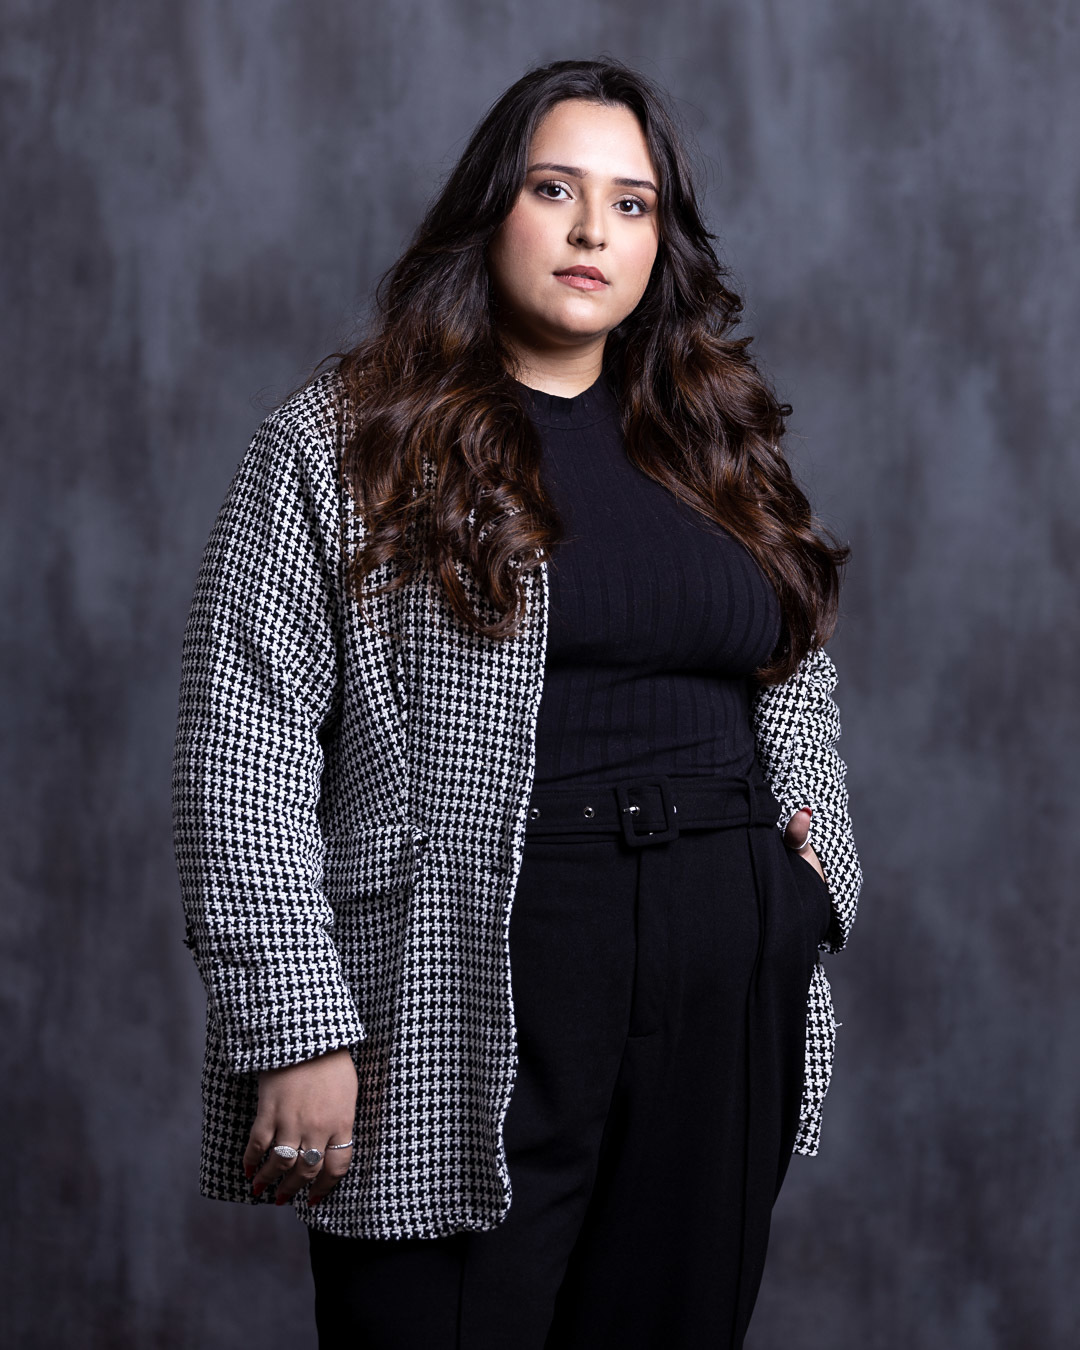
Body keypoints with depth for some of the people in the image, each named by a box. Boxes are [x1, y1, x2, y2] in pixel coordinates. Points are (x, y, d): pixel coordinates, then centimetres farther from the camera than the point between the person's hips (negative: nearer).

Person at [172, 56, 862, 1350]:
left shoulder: (718, 446, 15)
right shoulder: (342, 442, -1)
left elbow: (798, 684, 26)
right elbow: (240, 750, -7)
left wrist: (814, 843, 6)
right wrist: (296, 1032, -13)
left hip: (728, 1001, 5)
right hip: (468, 1029, -4)